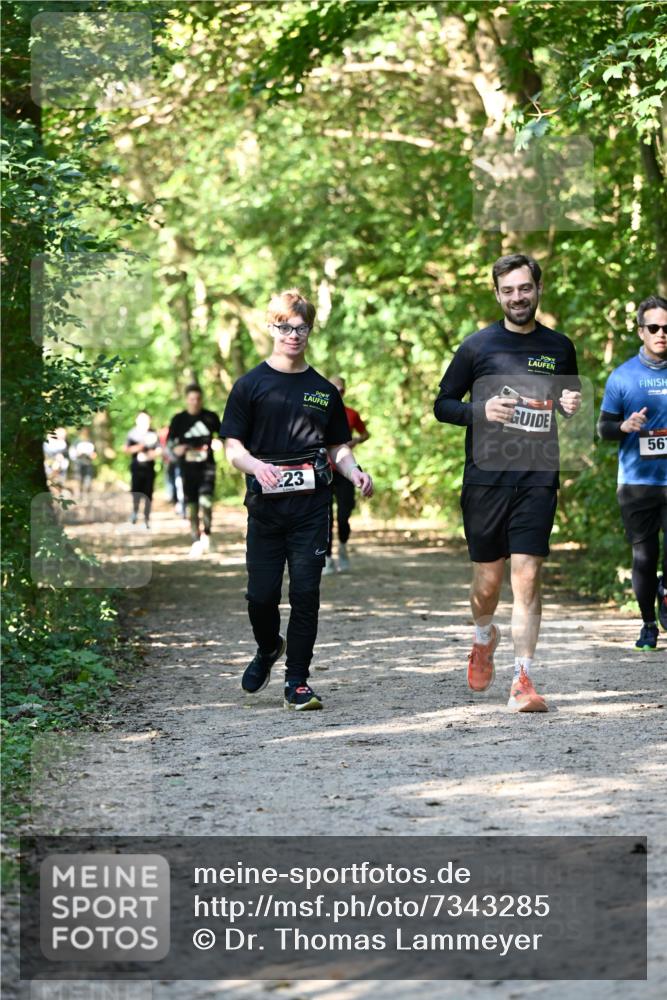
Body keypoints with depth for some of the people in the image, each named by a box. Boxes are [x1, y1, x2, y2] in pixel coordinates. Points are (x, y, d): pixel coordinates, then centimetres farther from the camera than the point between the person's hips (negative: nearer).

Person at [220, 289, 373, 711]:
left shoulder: (323, 390, 13)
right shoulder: (251, 385, 5)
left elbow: (338, 446, 18)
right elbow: (233, 447, 2)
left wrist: (355, 472, -3)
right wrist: (257, 466, -19)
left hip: (312, 505, 1)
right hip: (266, 504, -1)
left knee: (306, 593, -4)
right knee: (262, 593, 0)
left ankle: (298, 682, 4)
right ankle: (268, 649, 32)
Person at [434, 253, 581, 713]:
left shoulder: (560, 347, 10)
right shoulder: (478, 345, 2)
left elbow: (571, 397, 25)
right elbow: (443, 404, 6)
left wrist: (573, 405, 1)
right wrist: (481, 410, -13)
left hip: (538, 477, 1)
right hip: (486, 476, -1)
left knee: (528, 578, -8)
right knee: (488, 581, 7)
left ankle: (524, 681, -7)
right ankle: (484, 638, 39)